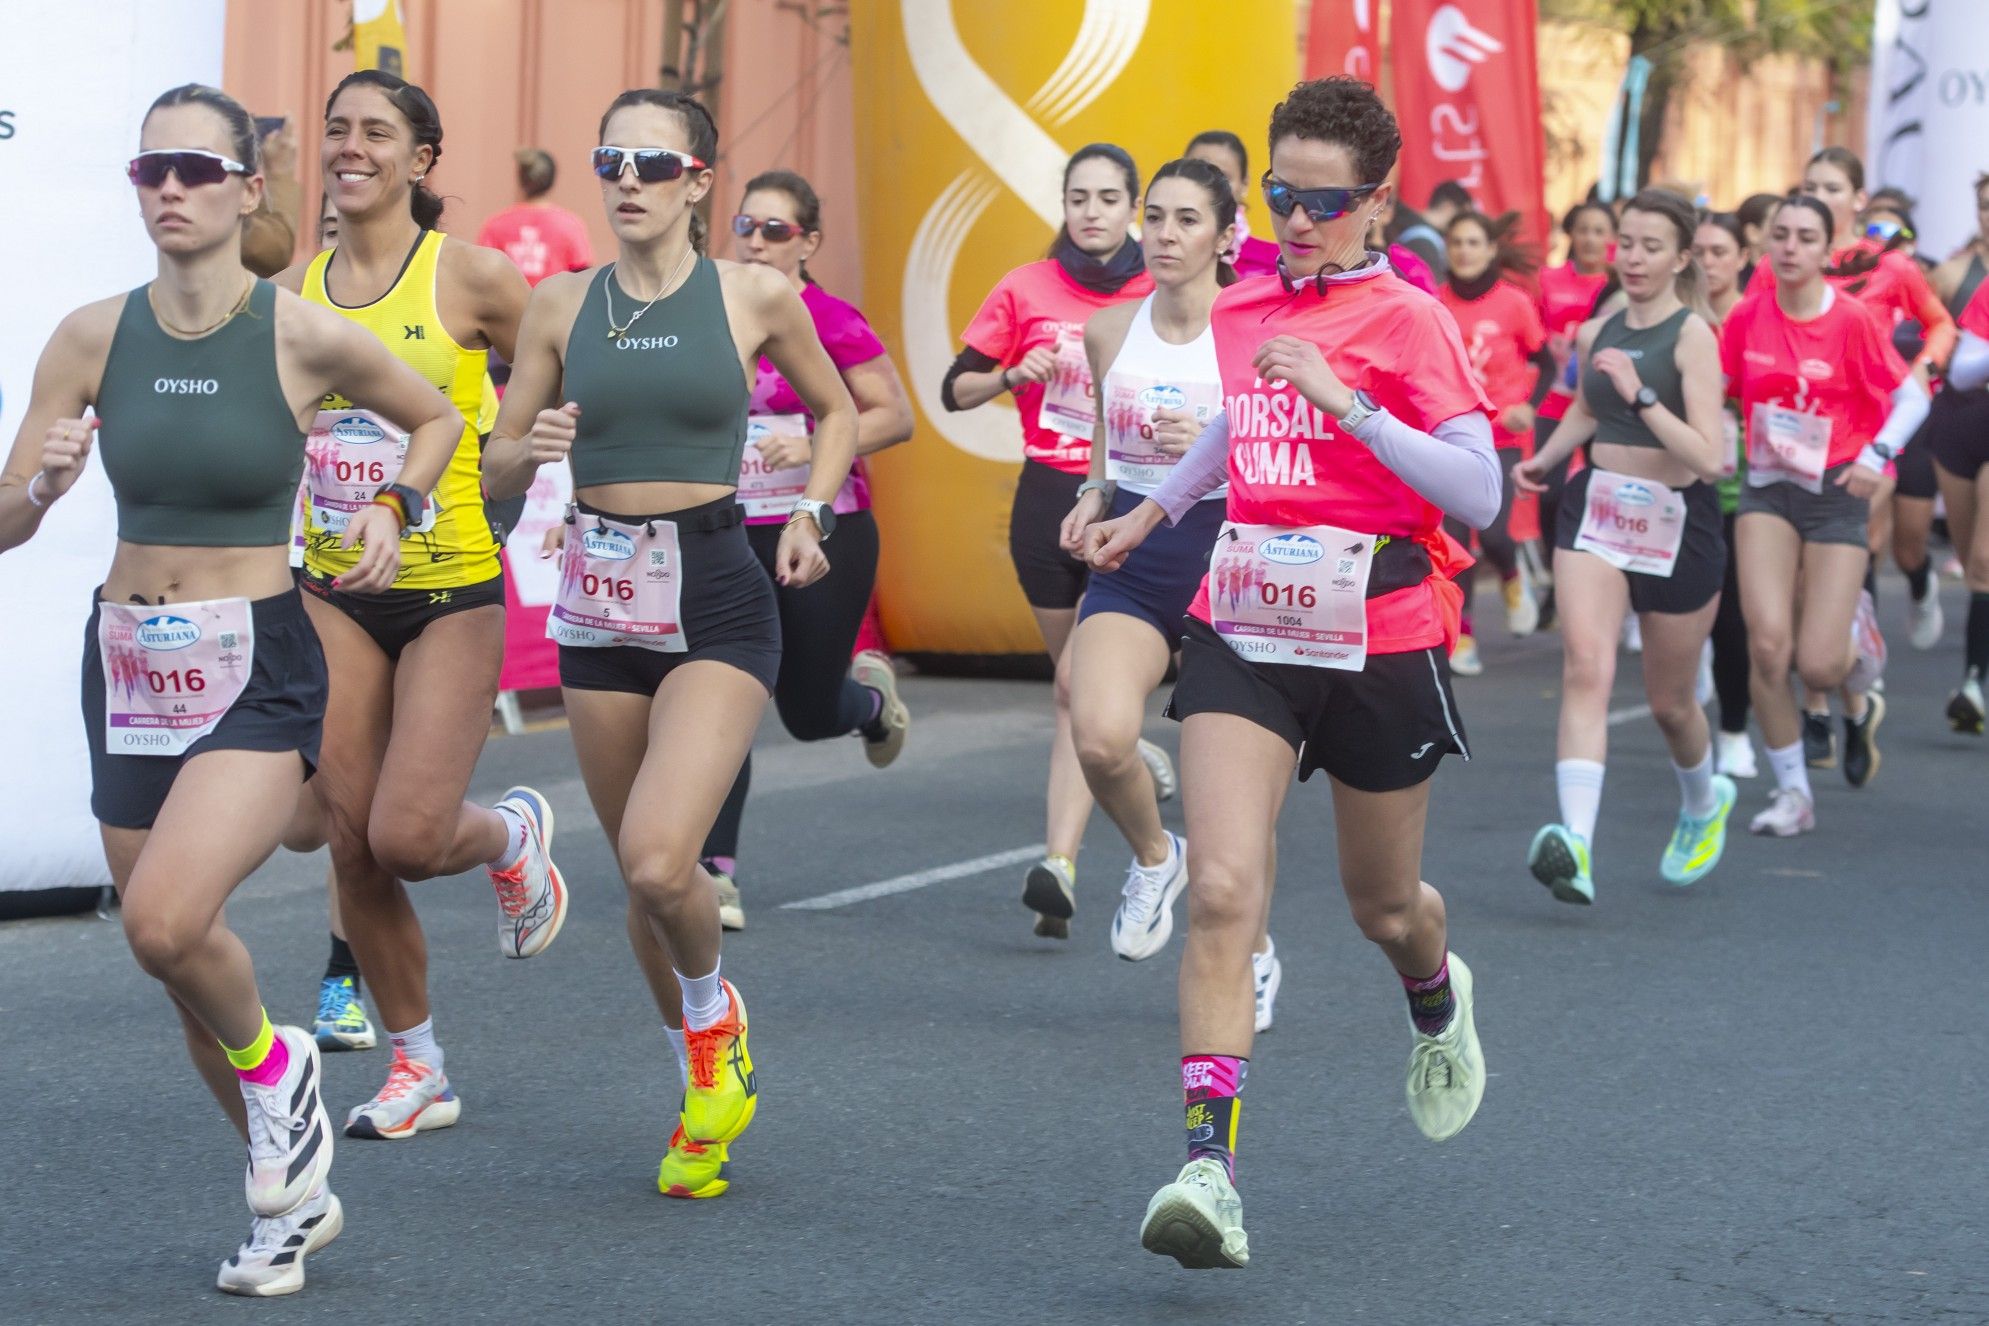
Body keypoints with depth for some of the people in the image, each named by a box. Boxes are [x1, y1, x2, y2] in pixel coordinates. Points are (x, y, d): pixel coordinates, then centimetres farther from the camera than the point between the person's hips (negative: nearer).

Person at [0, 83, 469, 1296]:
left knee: (164, 922, -26)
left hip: (257, 671, -4)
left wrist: (391, 506, -5)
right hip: (128, 668, 4)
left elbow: (436, 419, 12)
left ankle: (274, 1065, 7)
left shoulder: (306, 337, -8)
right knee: (181, 954, 12)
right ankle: (296, 1194, 32)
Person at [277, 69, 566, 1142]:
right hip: (334, 596, 4)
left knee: (406, 838, -13)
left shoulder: (471, 277, -8)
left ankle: (512, 834, 25)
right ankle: (417, 1069, 19)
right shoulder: (294, 292, 4)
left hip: (451, 592, -4)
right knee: (351, 845, 1)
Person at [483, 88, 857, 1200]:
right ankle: (711, 1087, 33)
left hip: (717, 601, -4)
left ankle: (714, 1015, 12)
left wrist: (815, 513, 2)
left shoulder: (756, 295, -1)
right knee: (645, 877, 10)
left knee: (659, 861, -21)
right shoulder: (563, 303, 5)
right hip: (601, 603, 4)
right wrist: (537, 448, -11)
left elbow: (836, 411, 16)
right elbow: (498, 465, 11)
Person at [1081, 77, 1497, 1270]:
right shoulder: (1243, 308, 9)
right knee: (1222, 890, -16)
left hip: (1377, 639, -3)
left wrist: (1345, 401, -25)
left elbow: (1480, 493, -19)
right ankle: (1209, 1165, -21)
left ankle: (1441, 1002, 53)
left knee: (1383, 906, 15)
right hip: (1245, 631, 3)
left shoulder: (1406, 320, -9)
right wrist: (1152, 510, 34)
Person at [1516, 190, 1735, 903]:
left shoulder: (1693, 337, -12)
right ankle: (1576, 845, -32)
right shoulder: (1597, 333, 5)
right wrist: (1545, 457, 15)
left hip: (1677, 523, -3)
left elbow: (1707, 458, -22)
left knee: (1669, 703, 12)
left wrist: (1640, 395, -29)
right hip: (1596, 509, 3)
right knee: (1585, 667, -20)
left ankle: (1704, 802, 46)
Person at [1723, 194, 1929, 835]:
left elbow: (1913, 397, -5)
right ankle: (1793, 791, 3)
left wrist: (1876, 454, -18)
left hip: (1836, 493, -2)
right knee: (1768, 643, -14)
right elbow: (1713, 392, 12)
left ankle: (1860, 703, 32)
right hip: (1767, 490, 2)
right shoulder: (1746, 318, -1)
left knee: (1818, 665, -8)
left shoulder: (1853, 320, -10)